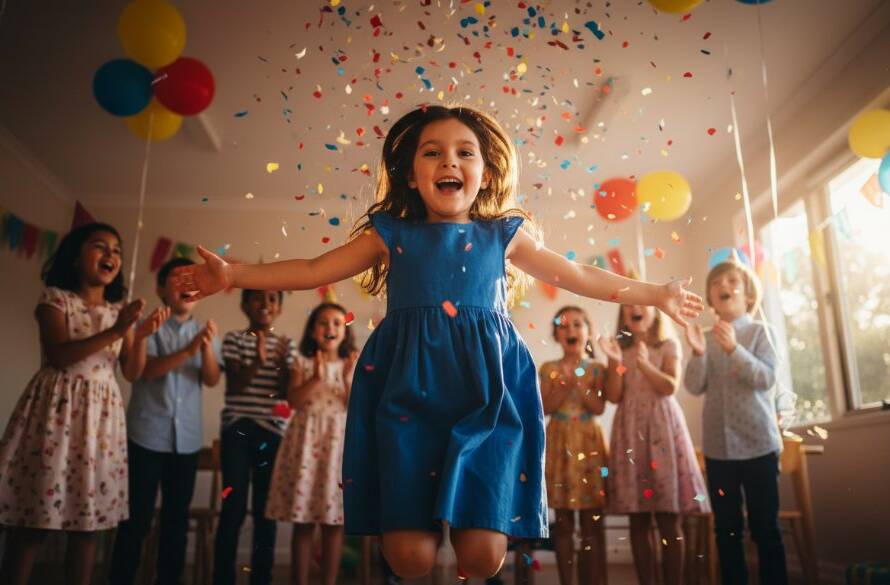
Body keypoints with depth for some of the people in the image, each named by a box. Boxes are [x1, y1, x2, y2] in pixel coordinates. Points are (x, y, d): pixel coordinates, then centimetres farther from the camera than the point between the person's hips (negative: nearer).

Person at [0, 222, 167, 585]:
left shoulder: (120, 309, 11)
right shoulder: (55, 298, -1)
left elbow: (132, 373, 8)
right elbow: (58, 355, -16)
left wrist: (140, 336, -10)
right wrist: (115, 332, -23)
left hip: (102, 414, 4)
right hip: (57, 409, -4)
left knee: (89, 520, 6)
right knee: (31, 522, -2)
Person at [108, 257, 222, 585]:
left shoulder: (206, 333, 9)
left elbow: (212, 379, -2)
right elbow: (147, 370, -15)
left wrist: (207, 347, -21)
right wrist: (188, 350, -28)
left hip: (187, 438, 4)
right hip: (147, 434, -3)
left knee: (177, 517, 10)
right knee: (137, 515, 0)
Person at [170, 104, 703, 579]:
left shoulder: (503, 236, 12)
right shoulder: (392, 235, 10)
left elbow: (581, 276, 19)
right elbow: (312, 272, 10)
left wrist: (656, 294, 21)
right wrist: (233, 273, 2)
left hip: (486, 395, 1)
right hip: (409, 395, 0)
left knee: (483, 553, -5)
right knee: (410, 554, -5)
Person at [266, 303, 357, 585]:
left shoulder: (352, 364, 7)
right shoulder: (303, 361, 5)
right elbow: (294, 401, -8)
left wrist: (349, 380, -15)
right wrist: (317, 378, -19)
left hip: (339, 442, 1)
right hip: (307, 441, -1)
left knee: (334, 522, 4)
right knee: (303, 521, 1)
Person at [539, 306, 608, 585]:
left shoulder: (597, 369, 2)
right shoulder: (549, 369, 5)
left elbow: (599, 407, -7)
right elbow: (546, 407, -4)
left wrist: (578, 383, -15)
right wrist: (564, 384, -15)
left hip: (588, 442, -1)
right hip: (560, 442, 1)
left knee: (592, 520, 2)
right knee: (563, 521, 5)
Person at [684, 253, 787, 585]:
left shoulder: (759, 332, -1)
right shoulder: (706, 339, 5)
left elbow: (766, 378, -14)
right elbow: (695, 387, -3)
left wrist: (734, 350, -27)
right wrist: (698, 355, -20)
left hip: (758, 443, -3)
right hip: (717, 446, 3)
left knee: (765, 526, 4)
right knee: (726, 527, 10)